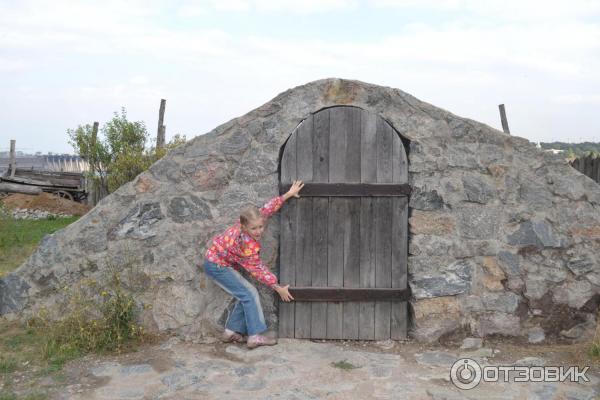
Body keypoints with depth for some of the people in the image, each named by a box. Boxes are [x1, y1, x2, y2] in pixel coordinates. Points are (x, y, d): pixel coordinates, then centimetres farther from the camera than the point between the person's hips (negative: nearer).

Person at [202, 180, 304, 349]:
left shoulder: (253, 219, -16)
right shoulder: (248, 245, -33)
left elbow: (269, 207, -4)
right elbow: (257, 270, -22)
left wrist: (289, 193, -3)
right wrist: (278, 288, -15)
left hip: (216, 258, 8)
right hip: (216, 266, -8)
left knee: (246, 295, 7)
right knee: (249, 294, -11)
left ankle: (231, 332, 13)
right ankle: (255, 336, -10)